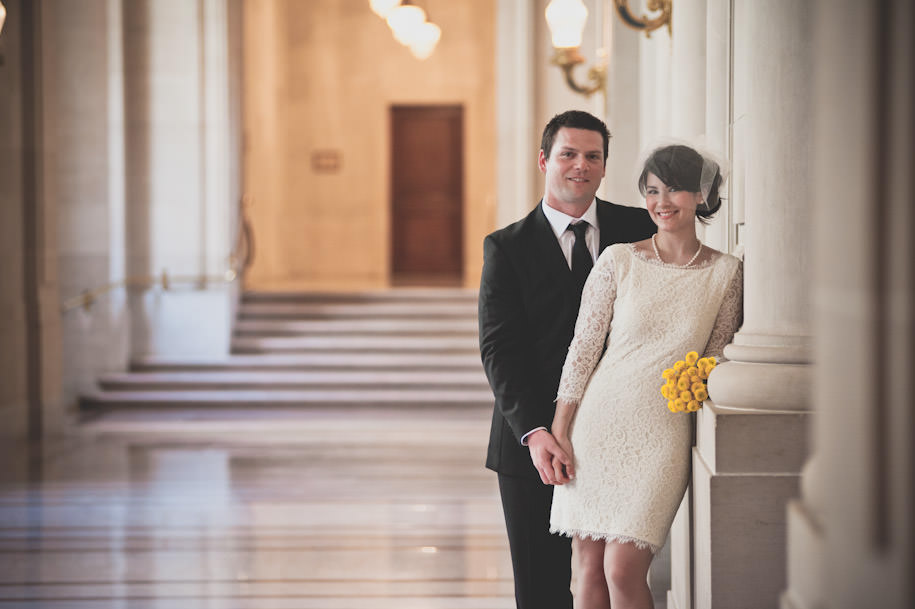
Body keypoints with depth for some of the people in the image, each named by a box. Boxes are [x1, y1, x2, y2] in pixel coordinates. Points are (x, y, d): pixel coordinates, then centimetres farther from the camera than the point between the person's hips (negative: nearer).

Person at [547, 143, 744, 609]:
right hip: (597, 424, 1)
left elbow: (716, 360, 8)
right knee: (589, 570, 4)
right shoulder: (618, 261, 1)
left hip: (661, 435, -1)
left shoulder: (726, 273, 2)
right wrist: (559, 430, -1)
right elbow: (583, 345, 2)